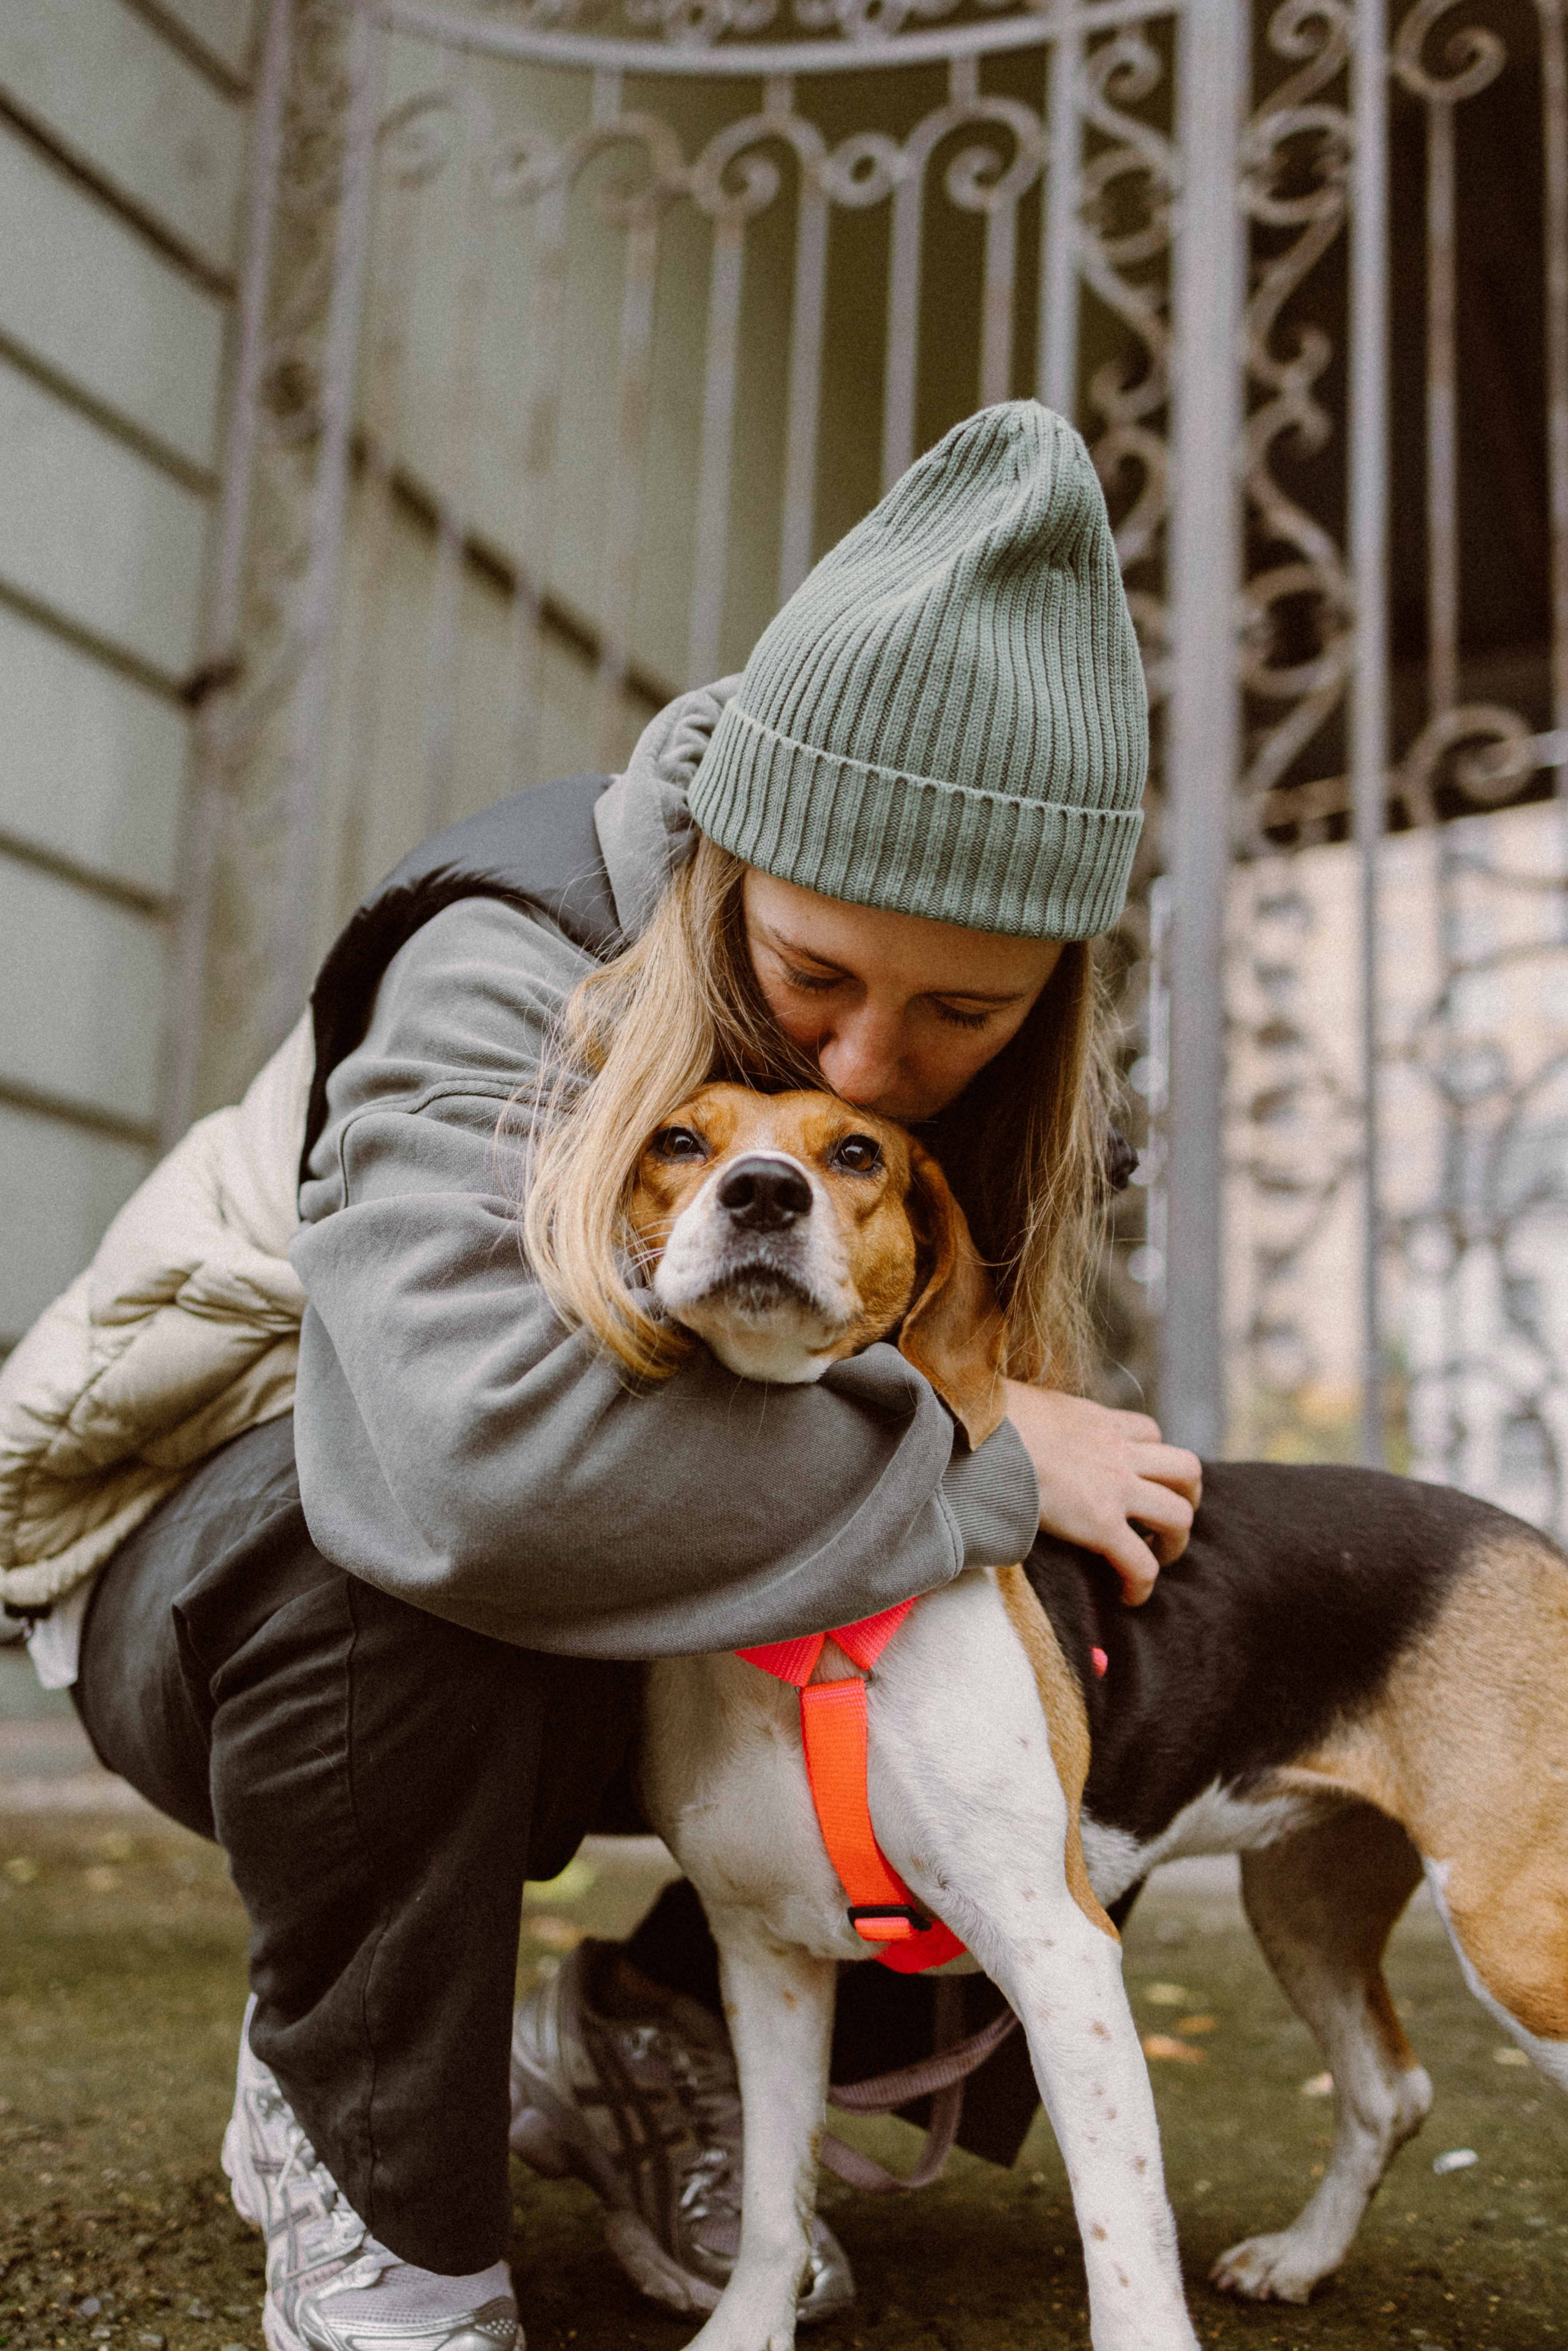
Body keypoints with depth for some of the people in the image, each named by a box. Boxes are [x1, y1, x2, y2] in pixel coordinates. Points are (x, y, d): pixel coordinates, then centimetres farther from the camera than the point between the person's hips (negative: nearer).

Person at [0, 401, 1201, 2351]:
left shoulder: (982, 1110, -10)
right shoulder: (511, 978, -31)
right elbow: (475, 1447, -49)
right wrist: (976, 1463, -38)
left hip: (682, 1634, 6)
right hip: (228, 1575, -5)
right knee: (410, 1566, -40)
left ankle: (638, 2040, 13)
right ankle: (369, 2175, -12)